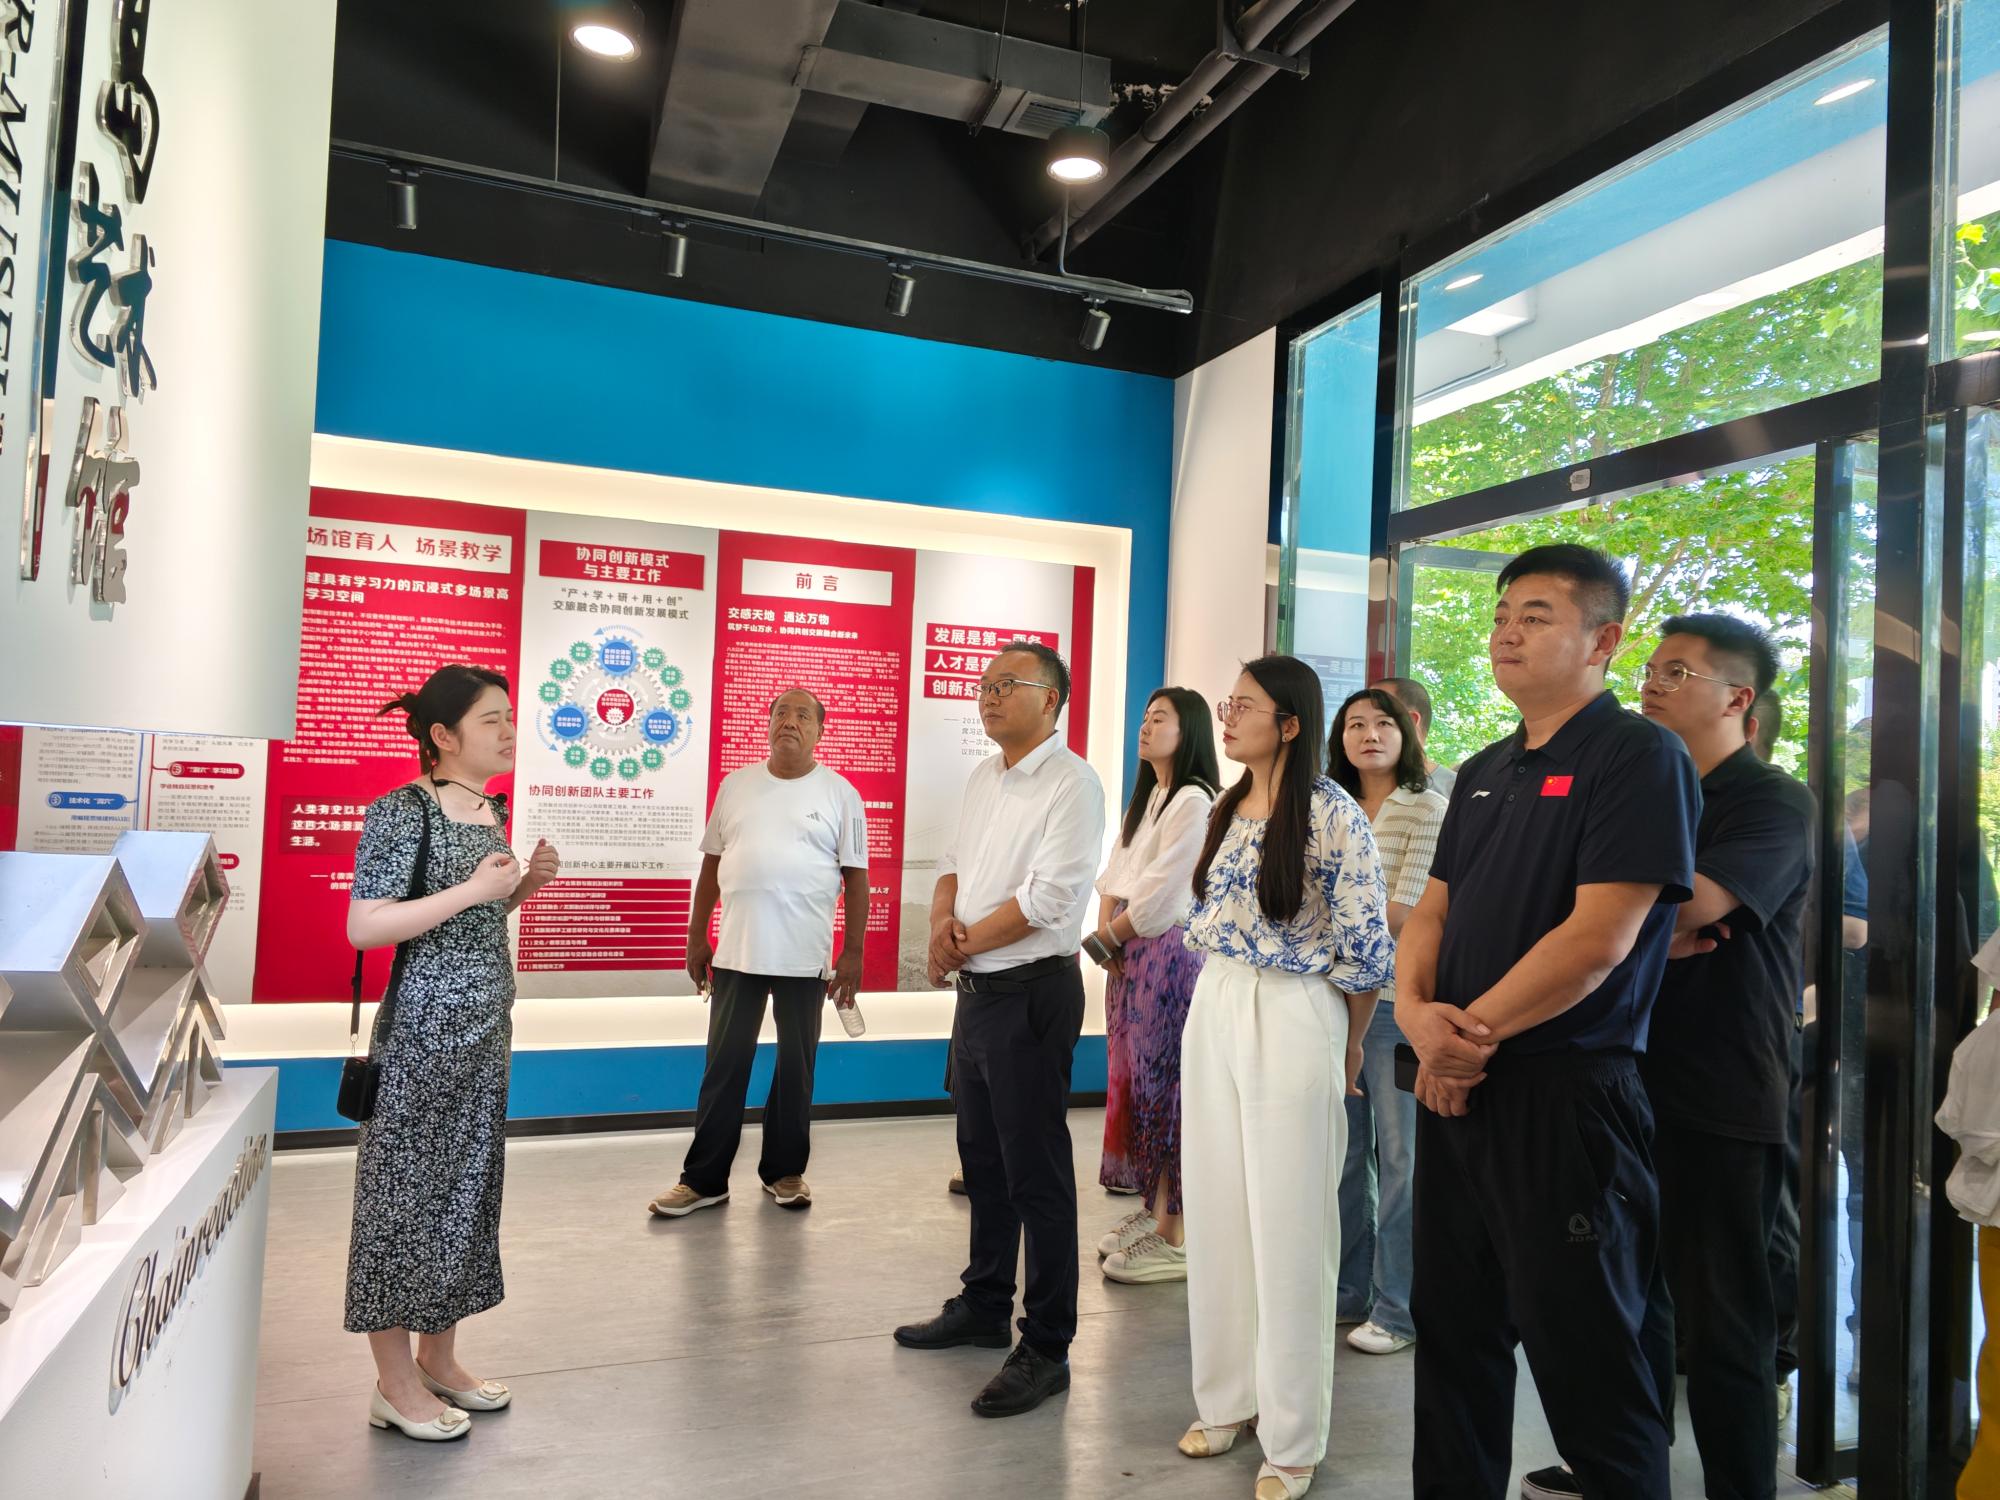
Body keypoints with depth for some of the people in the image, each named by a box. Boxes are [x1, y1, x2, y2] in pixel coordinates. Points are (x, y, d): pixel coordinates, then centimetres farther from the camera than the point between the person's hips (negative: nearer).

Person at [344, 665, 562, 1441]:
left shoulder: (491, 811, 9)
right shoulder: (402, 811, -14)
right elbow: (363, 927, -19)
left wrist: (527, 883, 2)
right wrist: (472, 890, -24)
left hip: (487, 1028, 8)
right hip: (422, 1030, -8)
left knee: (468, 1184, 15)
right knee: (407, 1189, 3)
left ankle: (439, 1358, 30)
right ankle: (396, 1383, 17)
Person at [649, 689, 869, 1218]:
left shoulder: (840, 794, -1)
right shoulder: (735, 785, 7)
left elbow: (855, 877, -1)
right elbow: (712, 863, 11)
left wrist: (853, 951, -5)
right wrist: (697, 937, 9)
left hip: (805, 956, -2)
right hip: (736, 951, 2)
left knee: (796, 1068, 9)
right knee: (724, 1067, 7)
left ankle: (784, 1171, 25)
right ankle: (703, 1179, 17)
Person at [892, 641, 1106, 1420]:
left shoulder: (1070, 783, -14)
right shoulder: (983, 777, 12)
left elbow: (1049, 898, -21)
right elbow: (955, 863, 16)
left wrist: (965, 942, -12)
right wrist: (942, 924, -5)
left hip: (1032, 995, -8)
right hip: (976, 990, 9)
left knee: (1036, 1176, 0)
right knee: (983, 1160, 19)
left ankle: (1046, 1348, 12)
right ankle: (984, 1308, 36)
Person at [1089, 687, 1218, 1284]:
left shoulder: (1193, 801, -12)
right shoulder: (1146, 799, 17)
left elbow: (1156, 898, -16)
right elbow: (1113, 876, 14)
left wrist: (1107, 938, -5)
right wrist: (1107, 935, 0)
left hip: (1168, 953, -9)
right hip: (1127, 956, 9)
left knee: (1162, 1087, -4)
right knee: (1133, 1082, 11)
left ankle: (1171, 1236, 3)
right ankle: (1150, 1208, 22)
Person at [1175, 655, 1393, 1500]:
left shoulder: (1333, 815, -13)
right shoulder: (1225, 811, 8)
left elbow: (1365, 948, -10)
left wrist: (1349, 1046, -1)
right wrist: (1219, 1008, 17)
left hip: (1293, 1023, -6)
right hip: (1213, 1014, 7)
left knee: (1288, 1226, 3)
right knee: (1217, 1209, 12)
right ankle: (1227, 1397, 30)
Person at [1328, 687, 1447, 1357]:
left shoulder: (1427, 809, -4)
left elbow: (1404, 910, -12)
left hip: (1393, 997, -6)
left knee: (1399, 1152, 2)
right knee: (1344, 1148, 13)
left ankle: (1398, 1309, 13)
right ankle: (1348, 1290, 27)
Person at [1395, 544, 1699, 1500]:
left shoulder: (1639, 757, -11)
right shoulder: (1484, 772, 13)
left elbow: (1598, 938, -20)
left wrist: (1471, 1032, -13)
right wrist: (1416, 1012, -8)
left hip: (1564, 1095, -8)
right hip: (1455, 1088, 8)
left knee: (1585, 1358, 6)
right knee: (1453, 1329, 18)